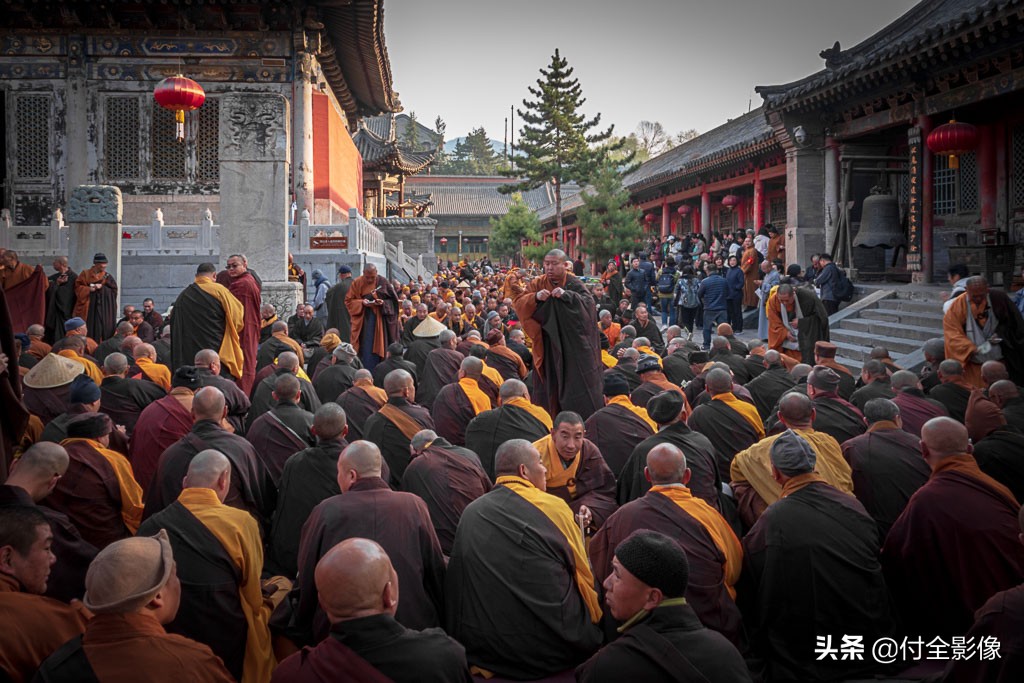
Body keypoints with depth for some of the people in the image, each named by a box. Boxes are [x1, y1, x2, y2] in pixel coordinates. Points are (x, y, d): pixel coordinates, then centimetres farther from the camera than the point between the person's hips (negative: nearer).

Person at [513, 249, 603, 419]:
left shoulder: (574, 283, -3)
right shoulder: (538, 283, 4)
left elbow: (589, 301, -16)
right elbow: (519, 303, -2)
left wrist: (566, 294, -29)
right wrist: (535, 297, -21)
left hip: (573, 343, -2)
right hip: (547, 345, 2)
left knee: (577, 384, -1)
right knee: (549, 385, 7)